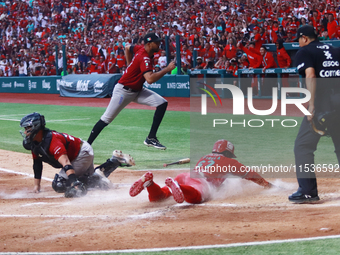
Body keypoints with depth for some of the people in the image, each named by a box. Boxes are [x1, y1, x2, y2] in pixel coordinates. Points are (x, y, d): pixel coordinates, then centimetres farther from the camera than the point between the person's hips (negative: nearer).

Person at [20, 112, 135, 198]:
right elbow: (37, 164, 8)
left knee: (59, 185, -18)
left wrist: (74, 184, -53)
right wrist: (37, 185, 5)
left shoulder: (52, 141, -34)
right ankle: (116, 160, 25)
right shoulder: (33, 143, -5)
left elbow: (66, 163, -44)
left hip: (83, 153, -10)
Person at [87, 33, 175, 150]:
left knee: (162, 103, -7)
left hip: (137, 90, 9)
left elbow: (127, 48, 20)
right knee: (106, 119, -5)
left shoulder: (141, 49, -1)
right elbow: (150, 79, -41)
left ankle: (151, 138, -5)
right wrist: (167, 69, -34)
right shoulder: (144, 58, -27)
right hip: (123, 91, -9)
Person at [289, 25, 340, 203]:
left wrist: (312, 106, -19)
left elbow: (310, 75, -13)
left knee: (303, 145, 1)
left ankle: (307, 191, -5)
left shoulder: (304, 52, 3)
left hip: (322, 102, -6)